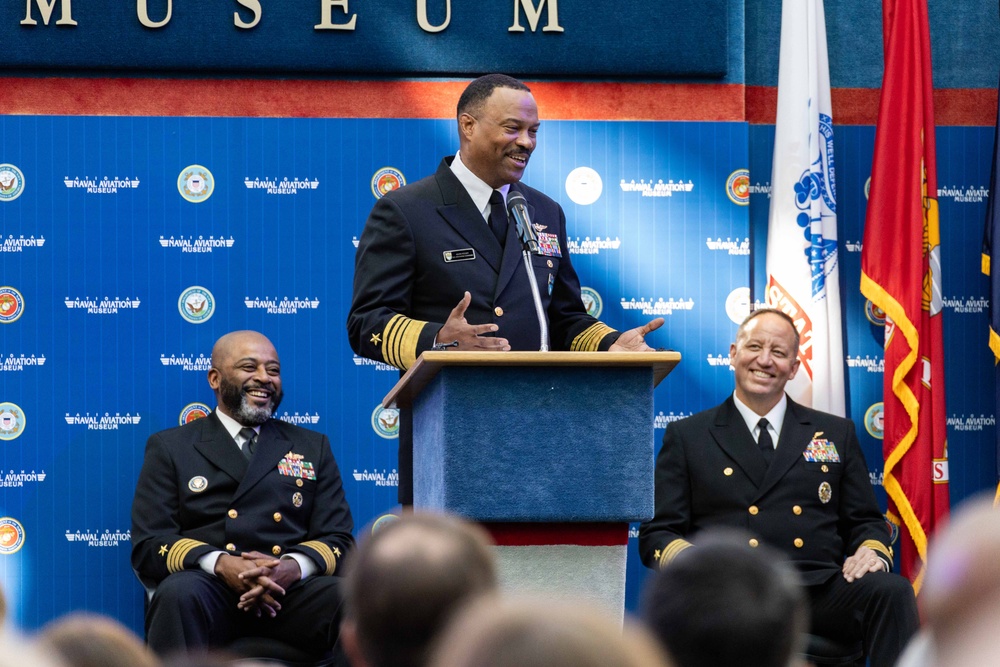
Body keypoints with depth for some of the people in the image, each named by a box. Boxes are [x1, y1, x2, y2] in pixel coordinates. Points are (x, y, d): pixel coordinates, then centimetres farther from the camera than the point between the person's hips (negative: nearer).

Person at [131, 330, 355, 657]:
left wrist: (293, 567, -11)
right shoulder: (170, 447, 17)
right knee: (178, 593, -37)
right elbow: (148, 545, 5)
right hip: (209, 585, -1)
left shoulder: (312, 448, 25)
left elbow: (339, 541, 14)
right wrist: (221, 564, -15)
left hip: (292, 591, 1)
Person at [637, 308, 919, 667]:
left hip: (820, 592, 3)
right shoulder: (687, 436, 19)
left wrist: (871, 552, -2)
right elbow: (656, 533, 13)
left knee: (893, 592, -30)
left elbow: (866, 522, 24)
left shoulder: (837, 433, 25)